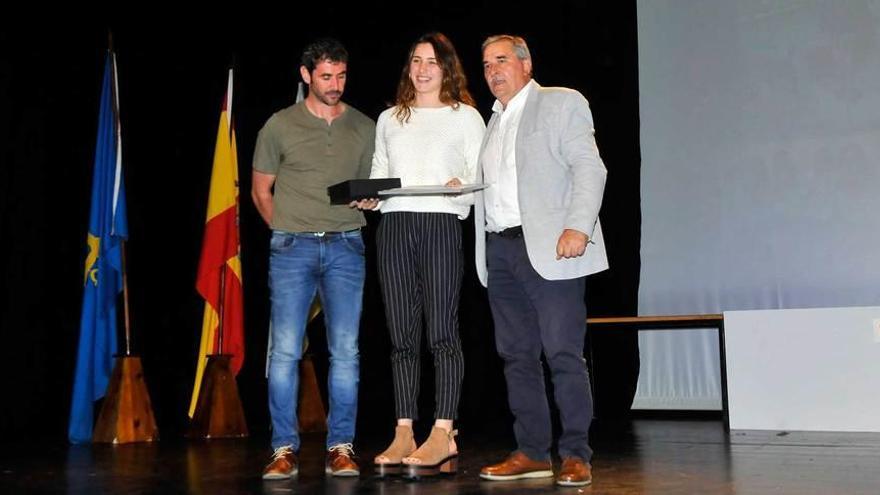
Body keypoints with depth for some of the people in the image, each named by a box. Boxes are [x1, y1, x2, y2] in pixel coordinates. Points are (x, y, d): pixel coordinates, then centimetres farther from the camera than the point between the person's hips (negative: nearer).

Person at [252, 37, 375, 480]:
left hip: (345, 246, 2)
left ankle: (340, 448, 9)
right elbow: (261, 191, 11)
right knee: (285, 351, -3)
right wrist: (287, 232, 4)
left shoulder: (364, 128, 11)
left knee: (345, 352, 0)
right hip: (292, 247, -1)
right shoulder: (280, 125, 6)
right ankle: (284, 449, 5)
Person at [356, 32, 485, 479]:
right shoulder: (388, 119, 21)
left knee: (442, 333, -7)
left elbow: (482, 178, 4)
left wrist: (461, 188, -17)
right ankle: (404, 434, 7)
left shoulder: (465, 116, 10)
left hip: (441, 225, -3)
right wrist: (368, 197, 1)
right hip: (393, 227, 4)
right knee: (402, 335, 3)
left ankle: (443, 435, -5)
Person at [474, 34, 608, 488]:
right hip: (499, 249, 7)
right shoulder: (492, 121, 23)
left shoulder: (561, 103, 3)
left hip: (549, 249, -7)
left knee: (564, 355, -7)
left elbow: (588, 167, -8)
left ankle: (576, 455, 1)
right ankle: (532, 453, 15)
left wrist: (578, 226, -18)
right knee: (517, 356, 7)